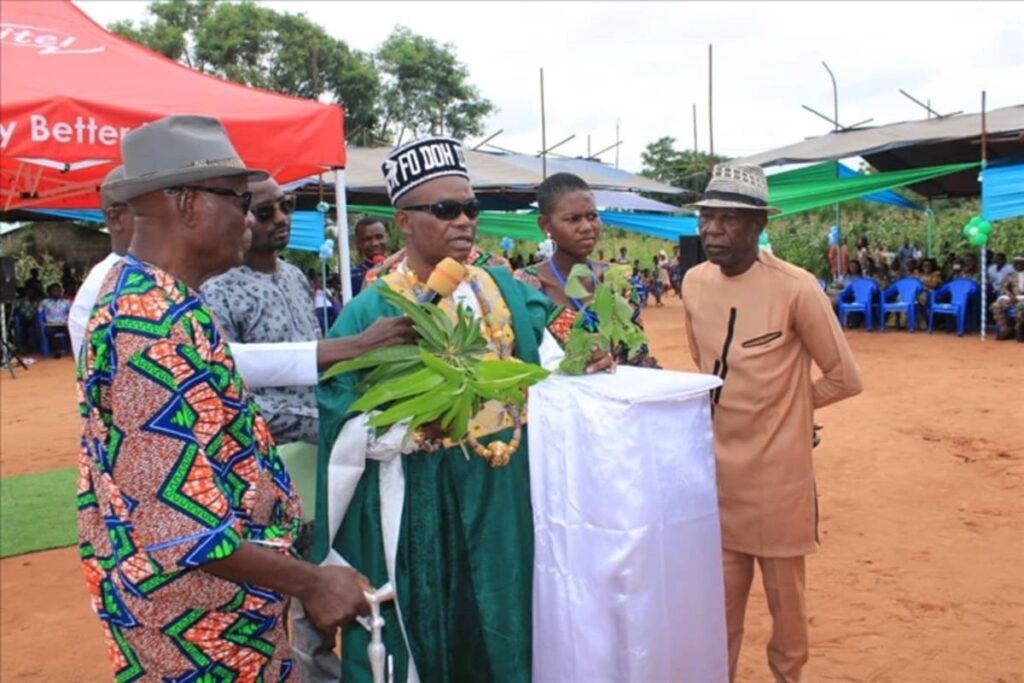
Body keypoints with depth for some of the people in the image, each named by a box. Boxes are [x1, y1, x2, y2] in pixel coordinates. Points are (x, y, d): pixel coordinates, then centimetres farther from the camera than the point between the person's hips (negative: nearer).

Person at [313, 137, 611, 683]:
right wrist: (415, 423, -27)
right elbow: (347, 430, -13)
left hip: (505, 499, 5)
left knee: (503, 635, 18)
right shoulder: (373, 311, -11)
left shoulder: (501, 289, 3)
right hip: (419, 511, -4)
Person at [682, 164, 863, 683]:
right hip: (716, 469, 4)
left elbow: (844, 378, -8)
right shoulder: (694, 282, -1)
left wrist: (784, 403, 2)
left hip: (777, 473, -4)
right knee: (720, 599, 16)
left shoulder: (795, 288, -17)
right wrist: (735, 405, 6)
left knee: (785, 597, 15)